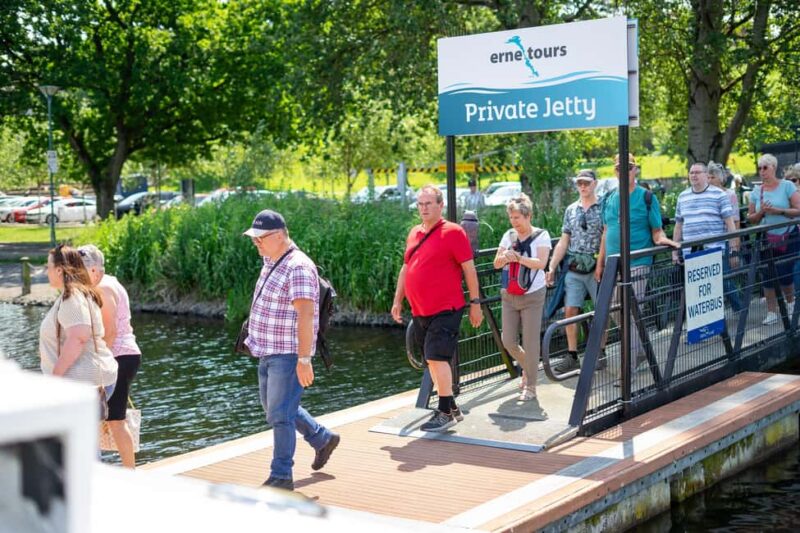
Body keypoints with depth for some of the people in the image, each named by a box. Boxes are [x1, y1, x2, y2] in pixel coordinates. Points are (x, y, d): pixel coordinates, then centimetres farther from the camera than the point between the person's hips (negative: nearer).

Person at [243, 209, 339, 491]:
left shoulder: (298, 267, -21)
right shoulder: (271, 262, 10)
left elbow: (306, 314, -27)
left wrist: (304, 359, -30)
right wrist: (256, 337, 26)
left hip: (289, 355, -10)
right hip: (269, 352, 10)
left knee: (280, 413, -6)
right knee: (272, 405, 21)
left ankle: (281, 476, 5)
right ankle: (323, 439, 36)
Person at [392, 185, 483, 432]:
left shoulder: (453, 232, -8)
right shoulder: (414, 233, 12)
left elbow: (469, 268, -7)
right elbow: (405, 268, 21)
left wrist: (475, 303, -8)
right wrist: (398, 300, 17)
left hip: (445, 309, -7)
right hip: (420, 310, 7)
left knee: (437, 358, -12)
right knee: (432, 361, 11)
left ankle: (445, 412, -2)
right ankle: (451, 408, 23)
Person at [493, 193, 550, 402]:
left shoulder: (541, 235, -4)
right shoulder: (508, 236, 8)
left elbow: (541, 263, -17)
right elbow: (496, 264, 5)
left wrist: (518, 258, -31)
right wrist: (504, 259, -18)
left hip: (532, 295, -5)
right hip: (509, 296, 5)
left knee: (530, 343, -3)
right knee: (508, 341, 5)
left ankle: (530, 387, 9)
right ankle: (528, 368, 34)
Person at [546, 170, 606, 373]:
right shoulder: (571, 210, 12)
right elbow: (563, 242, 13)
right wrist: (551, 268, 7)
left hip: (596, 268, -4)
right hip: (574, 269, 4)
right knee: (570, 311, 0)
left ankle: (600, 354, 14)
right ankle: (572, 356, 7)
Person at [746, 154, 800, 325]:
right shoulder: (756, 191, 6)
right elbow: (750, 218, 9)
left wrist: (778, 211, -21)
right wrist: (761, 212, -11)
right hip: (767, 239, 3)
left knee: (784, 275, -3)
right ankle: (771, 312, 8)